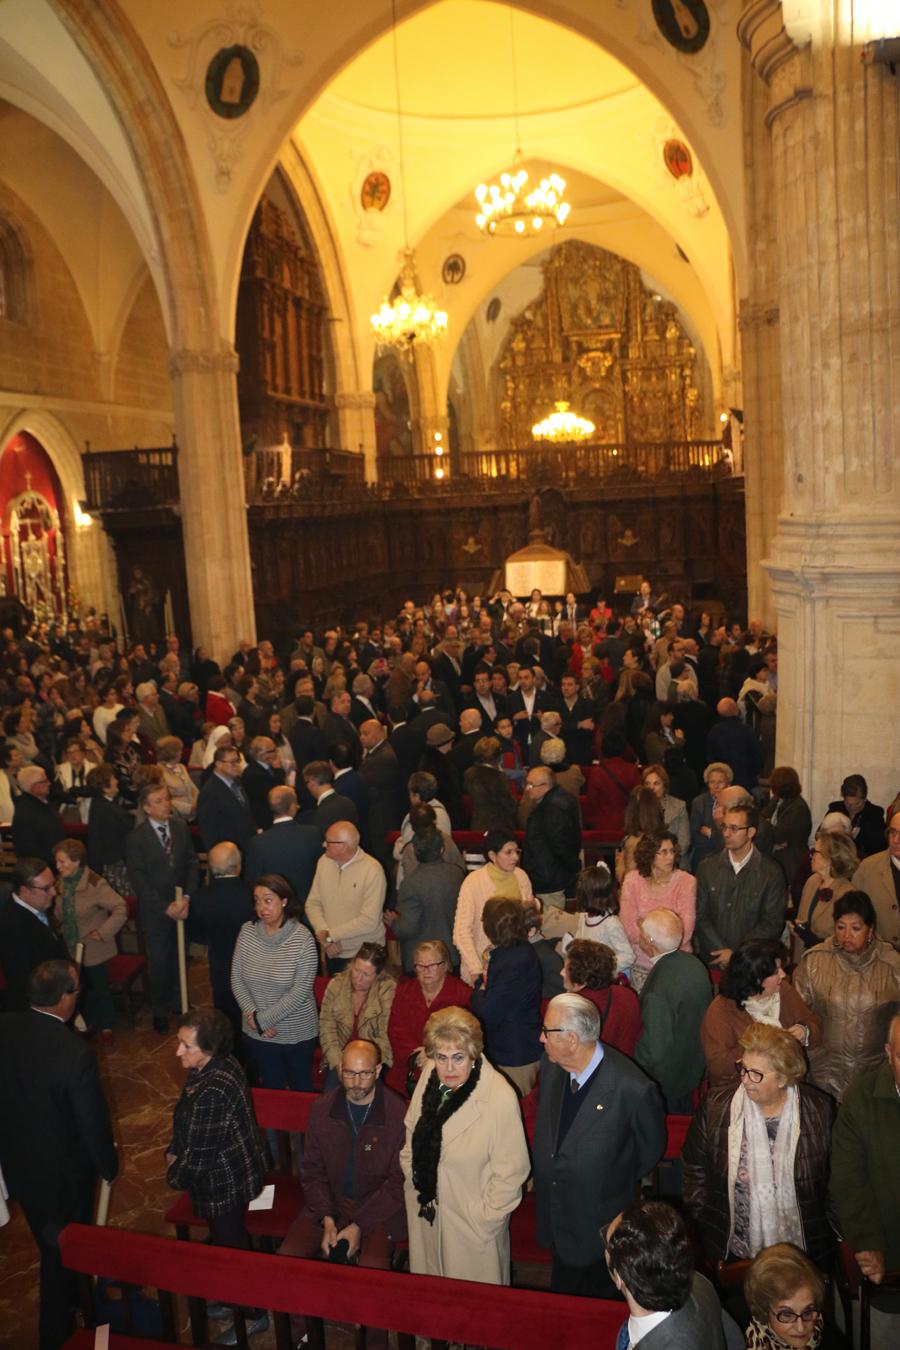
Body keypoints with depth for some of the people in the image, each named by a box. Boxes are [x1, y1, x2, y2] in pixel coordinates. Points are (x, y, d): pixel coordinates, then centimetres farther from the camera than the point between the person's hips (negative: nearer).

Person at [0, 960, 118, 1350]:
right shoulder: (75, 1054, -34)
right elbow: (93, 1121, -22)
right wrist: (109, 1166, -3)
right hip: (64, 1174, -5)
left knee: (48, 1243, 29)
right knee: (65, 1250, 21)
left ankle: (66, 1300, 53)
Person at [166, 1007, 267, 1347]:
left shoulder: (212, 1093, -37)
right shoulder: (222, 1064, -7)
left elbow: (199, 1155, -26)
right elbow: (187, 1124, 10)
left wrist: (175, 1176, -8)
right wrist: (173, 1151, 3)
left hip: (224, 1185, -9)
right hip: (237, 1172, 9)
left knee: (230, 1246, 12)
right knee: (224, 1240, 27)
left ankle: (252, 1316, 33)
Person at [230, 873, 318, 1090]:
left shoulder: (302, 938, -19)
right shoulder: (247, 932, -7)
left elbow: (300, 991, -19)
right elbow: (236, 979, -2)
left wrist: (263, 1019, -17)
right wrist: (253, 1015, -13)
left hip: (297, 1034, -3)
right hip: (257, 1034, 3)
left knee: (301, 1088, 17)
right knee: (270, 1088, 20)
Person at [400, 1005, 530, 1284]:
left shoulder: (501, 1099, -27)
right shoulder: (430, 1076, -8)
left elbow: (511, 1172, -19)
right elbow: (413, 1131, 10)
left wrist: (484, 1218, -13)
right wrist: (412, 1175, 7)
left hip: (472, 1222, -5)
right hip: (424, 1211, 5)